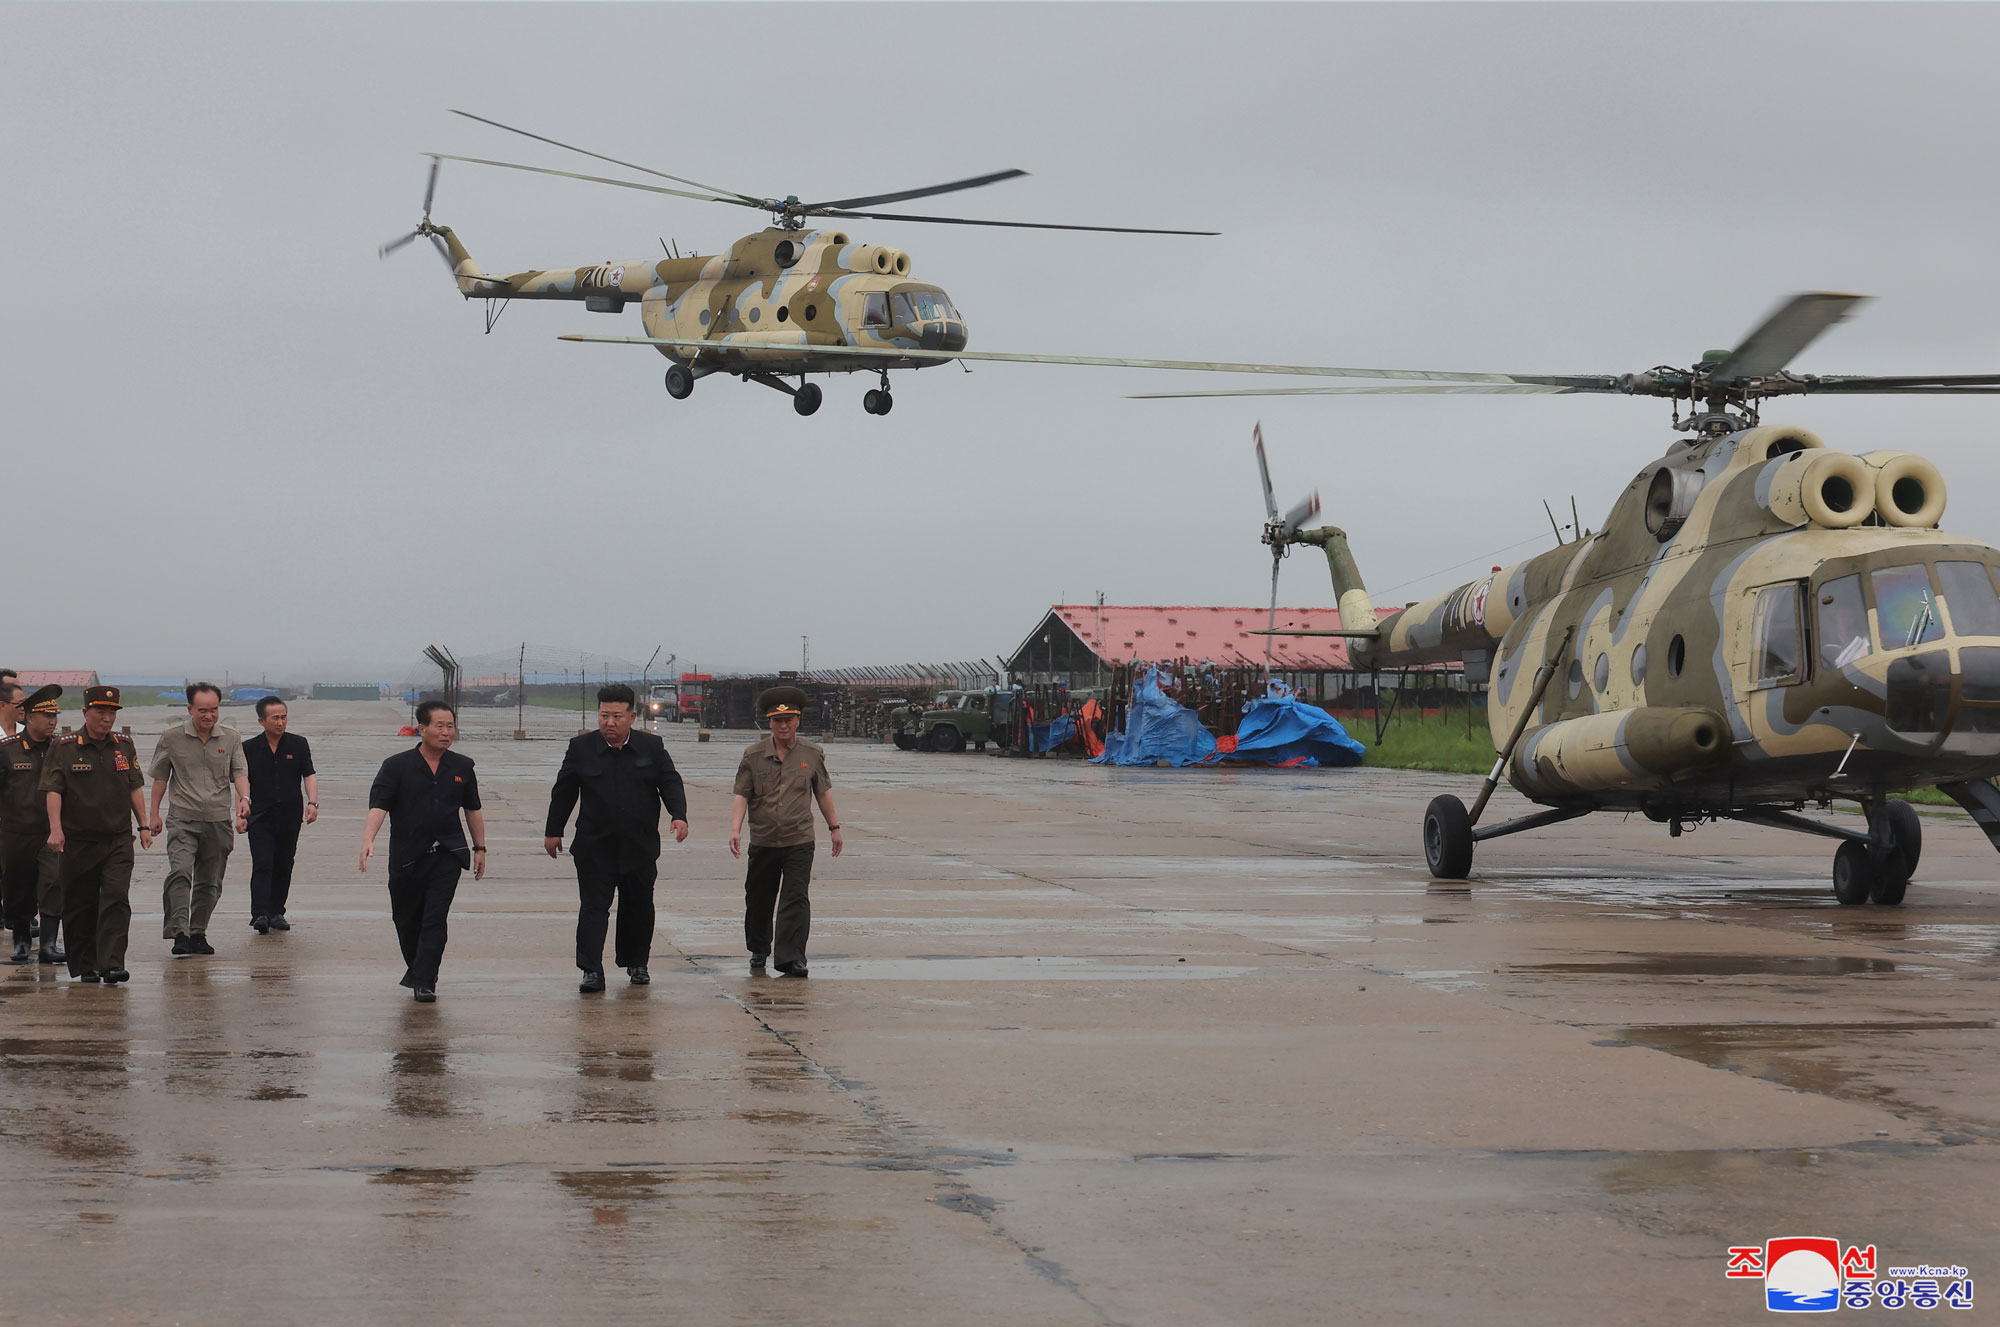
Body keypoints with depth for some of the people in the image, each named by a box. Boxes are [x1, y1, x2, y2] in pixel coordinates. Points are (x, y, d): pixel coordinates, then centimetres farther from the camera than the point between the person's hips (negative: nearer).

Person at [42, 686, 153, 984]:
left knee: (116, 900, -12)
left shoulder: (124, 746, 10)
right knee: (80, 906, 5)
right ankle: (85, 966, 16)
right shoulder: (63, 748, -2)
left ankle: (112, 965, -16)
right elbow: (53, 790, -8)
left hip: (118, 840, 2)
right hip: (79, 841, -2)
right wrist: (55, 829, -19)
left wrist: (144, 825, 9)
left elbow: (135, 787, 15)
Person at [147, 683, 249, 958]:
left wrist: (244, 798, -20)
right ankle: (179, 934, -25)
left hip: (219, 820, 2)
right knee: (179, 873, -21)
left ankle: (198, 934, 21)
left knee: (209, 883, 8)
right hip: (183, 819, -2)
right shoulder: (171, 739, 2)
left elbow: (239, 772, 0)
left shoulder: (231, 738, 6)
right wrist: (154, 814, 9)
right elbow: (160, 777, 10)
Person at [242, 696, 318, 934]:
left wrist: (312, 802, -14)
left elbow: (309, 775, 1)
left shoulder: (298, 744, 5)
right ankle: (260, 914, -18)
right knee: (262, 865, -12)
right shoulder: (250, 748, 3)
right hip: (260, 817, -2)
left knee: (284, 867, 7)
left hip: (290, 816, 2)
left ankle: (276, 913, 18)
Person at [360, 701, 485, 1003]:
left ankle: (423, 981, -9)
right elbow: (378, 805, -13)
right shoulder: (398, 766, -4)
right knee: (407, 920, 11)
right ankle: (418, 970, 34)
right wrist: (368, 840, -28)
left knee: (435, 919, -10)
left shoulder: (461, 767, 6)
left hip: (447, 855, 1)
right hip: (407, 856, -1)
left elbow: (472, 809, 16)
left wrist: (480, 848, 17)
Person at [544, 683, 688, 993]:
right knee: (593, 907, -8)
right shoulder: (581, 748, 0)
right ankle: (592, 971, -11)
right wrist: (553, 831, 9)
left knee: (638, 907, 12)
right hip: (594, 848, -1)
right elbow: (563, 792, 7)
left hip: (640, 848, 2)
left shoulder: (652, 747, 1)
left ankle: (636, 963, 28)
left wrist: (678, 815, -16)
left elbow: (670, 783, 1)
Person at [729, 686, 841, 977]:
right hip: (763, 841, 1)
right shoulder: (753, 755, 0)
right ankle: (758, 950, 33)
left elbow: (823, 792, 14)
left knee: (795, 899, -11)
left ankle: (791, 958, -11)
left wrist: (834, 826, 17)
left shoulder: (812, 755, 3)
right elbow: (742, 795, -3)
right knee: (758, 899, 12)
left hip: (799, 841, -1)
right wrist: (735, 830, -16)